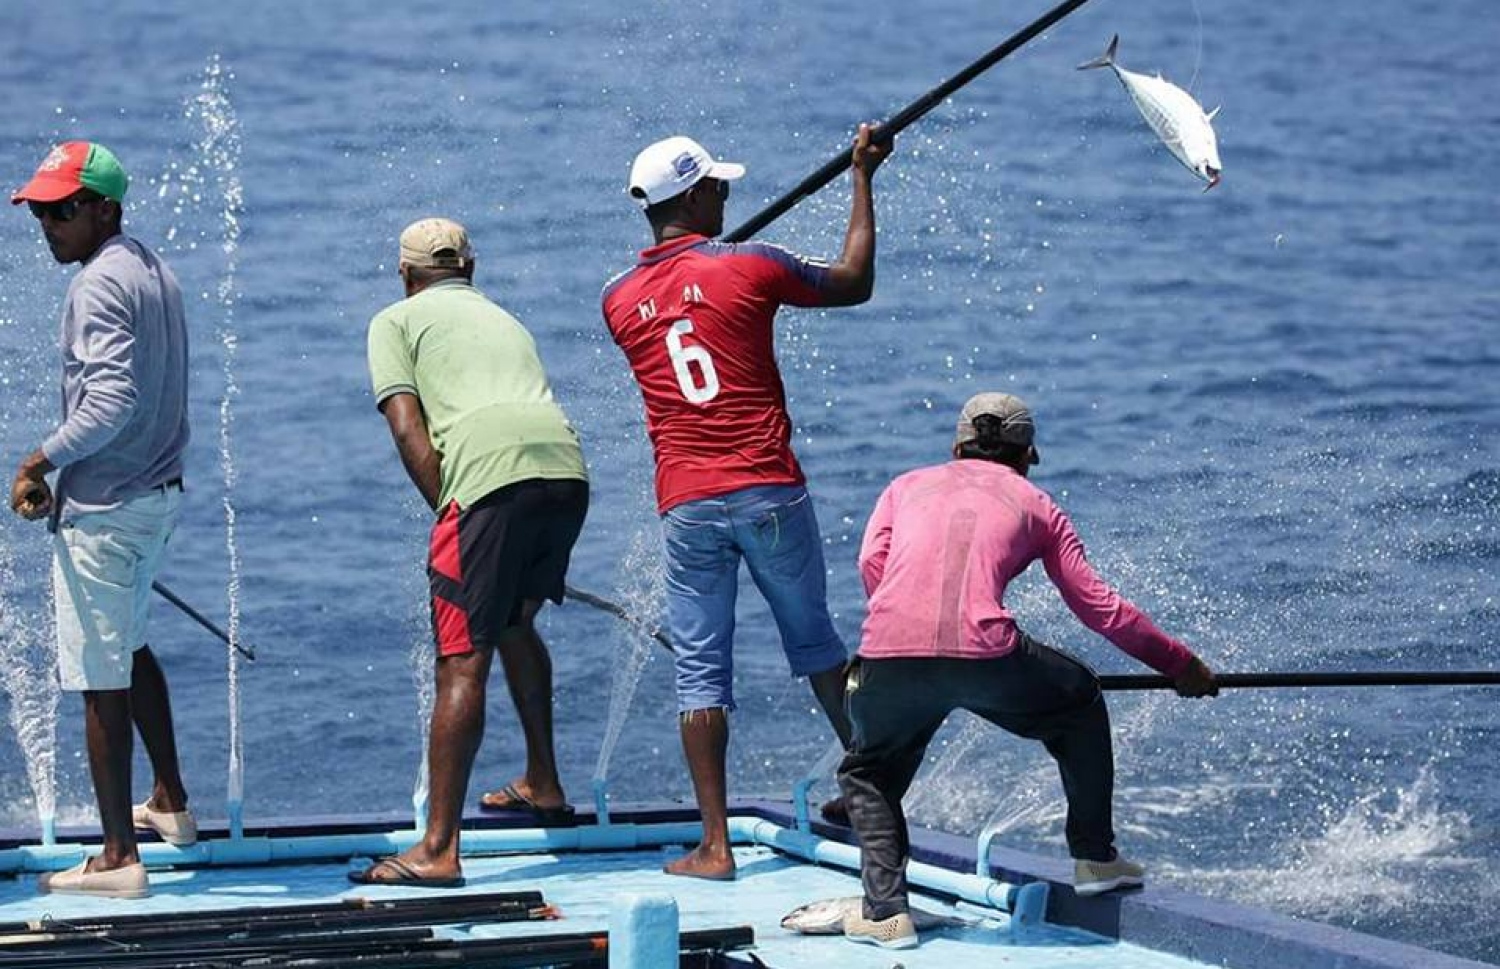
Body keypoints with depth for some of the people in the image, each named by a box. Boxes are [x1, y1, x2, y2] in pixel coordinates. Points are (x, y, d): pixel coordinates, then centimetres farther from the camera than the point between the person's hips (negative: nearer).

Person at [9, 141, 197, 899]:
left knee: (99, 678, -5)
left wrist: (42, 461, -20)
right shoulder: (155, 273, 11)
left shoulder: (98, 286, -18)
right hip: (157, 491, 10)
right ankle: (170, 805, 36)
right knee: (128, 649, 26)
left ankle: (119, 858, -3)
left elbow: (111, 399, -27)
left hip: (105, 507, -10)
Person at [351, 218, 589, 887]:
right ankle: (543, 786, 39)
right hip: (567, 468, 6)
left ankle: (439, 849, -10)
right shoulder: (505, 321, 35)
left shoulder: (397, 321, 18)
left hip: (490, 478, -6)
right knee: (515, 621, 30)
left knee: (463, 661, -7)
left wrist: (448, 513, 5)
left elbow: (408, 430, 4)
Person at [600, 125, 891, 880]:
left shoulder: (619, 299, 5)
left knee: (700, 671, 3)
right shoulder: (749, 267, -4)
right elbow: (855, 282, 10)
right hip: (768, 492, -1)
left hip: (685, 506, 1)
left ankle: (714, 845, -2)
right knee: (813, 639, 17)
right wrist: (862, 180, 20)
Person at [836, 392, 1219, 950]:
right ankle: (1094, 858, 33)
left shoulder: (909, 484, 30)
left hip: (888, 653, 1)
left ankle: (885, 912, 9)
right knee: (1081, 705, 29)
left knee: (868, 776, 27)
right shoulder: (1034, 504, 26)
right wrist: (1181, 665, 33)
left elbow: (872, 562, 10)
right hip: (982, 650, -1)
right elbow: (1101, 609, 23)